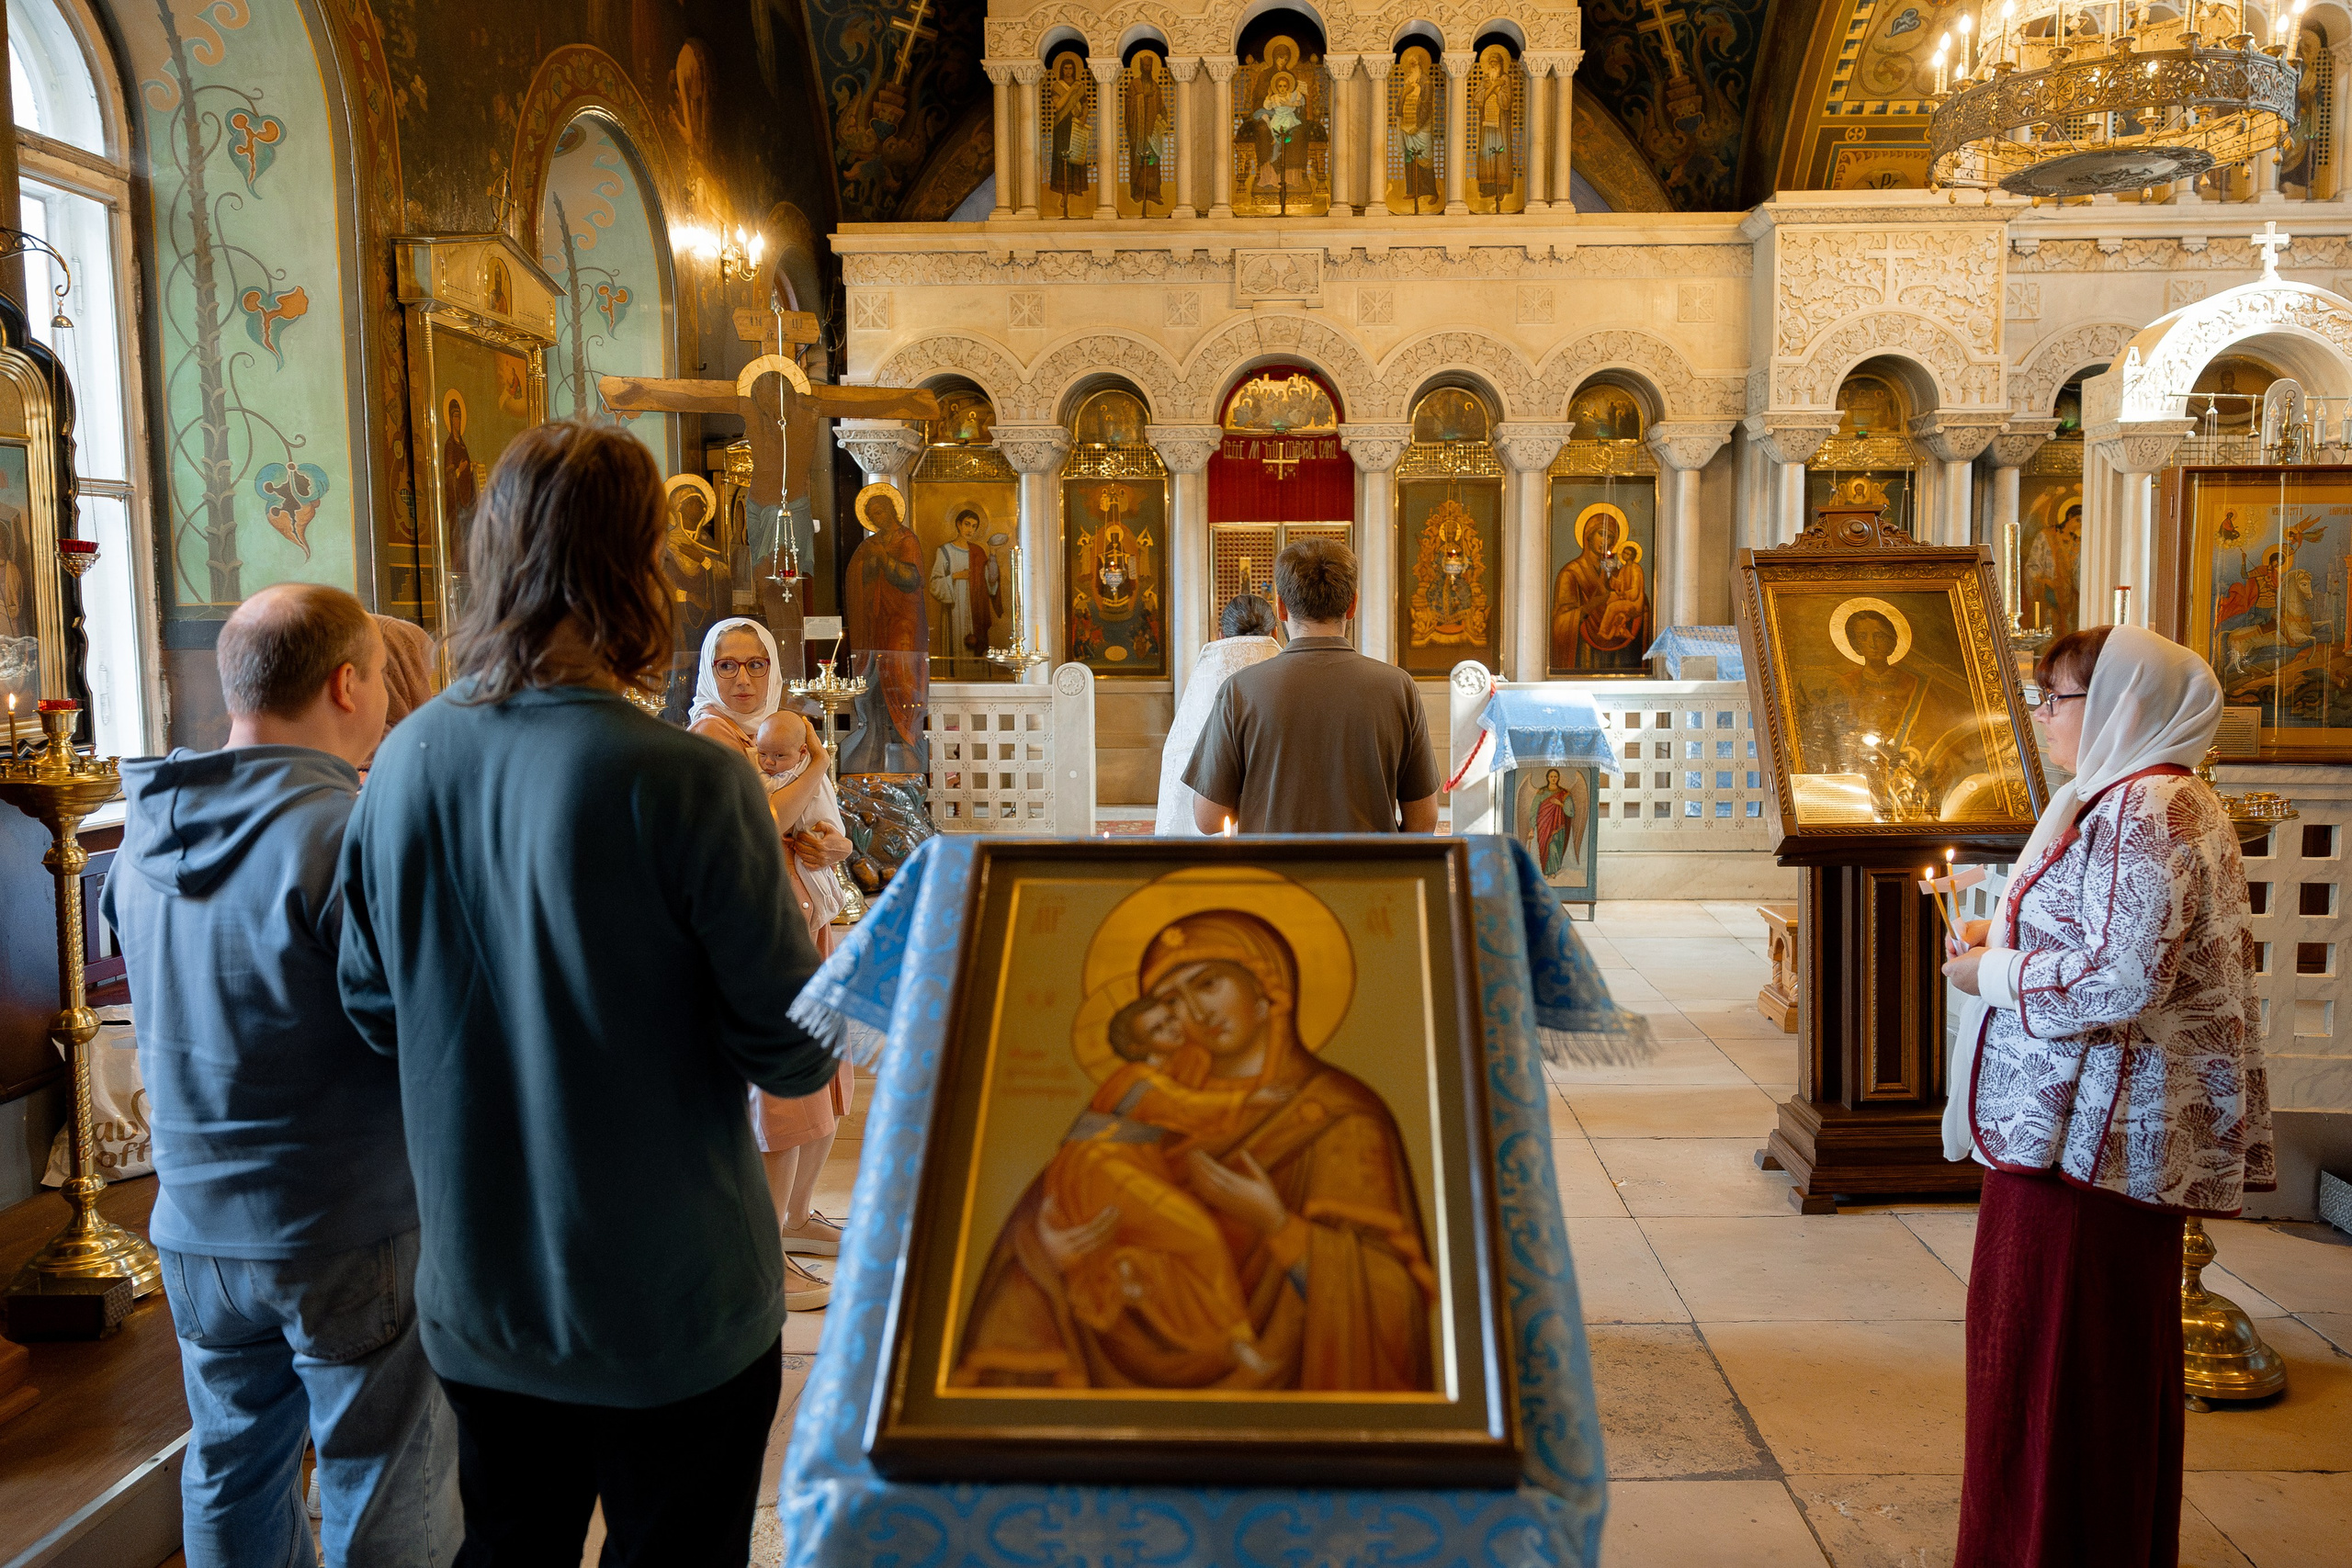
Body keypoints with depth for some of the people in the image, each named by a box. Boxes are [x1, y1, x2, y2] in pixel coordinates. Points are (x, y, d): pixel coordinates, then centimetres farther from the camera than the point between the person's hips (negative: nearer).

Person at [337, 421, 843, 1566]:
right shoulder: (687, 784, -23)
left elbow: (374, 1009, 6)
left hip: (474, 1300, 5)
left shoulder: (402, 764, -6)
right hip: (671, 1313, -5)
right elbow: (791, 1054, -17)